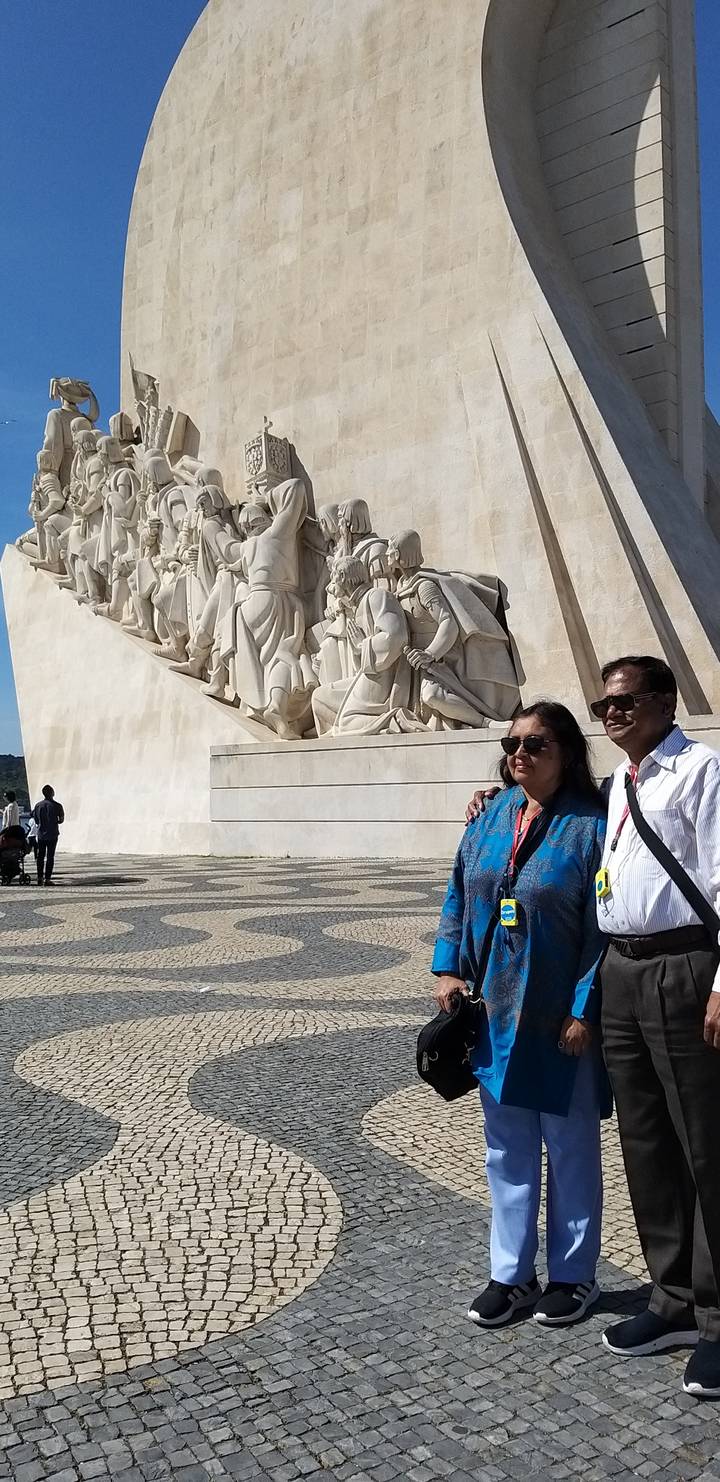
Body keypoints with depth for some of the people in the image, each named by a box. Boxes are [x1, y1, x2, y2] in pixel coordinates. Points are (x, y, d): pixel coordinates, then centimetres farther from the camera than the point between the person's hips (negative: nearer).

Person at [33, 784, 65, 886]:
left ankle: (40, 878, 11)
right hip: (52, 835, -3)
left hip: (41, 834, 3)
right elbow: (61, 820, -4)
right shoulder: (57, 806, -10)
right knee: (50, 857, 1)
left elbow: (36, 820, 8)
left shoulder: (38, 805, 1)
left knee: (40, 856, 11)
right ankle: (47, 879, -2)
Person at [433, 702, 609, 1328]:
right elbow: (459, 896, 10)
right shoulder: (492, 817, 4)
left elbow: (602, 927, -14)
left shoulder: (589, 826, -12)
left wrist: (586, 1010, -17)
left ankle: (573, 1275, 29)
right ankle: (511, 1273, 29)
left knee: (571, 1148, 12)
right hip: (495, 1012, 5)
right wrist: (449, 968, 2)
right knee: (507, 1150, 15)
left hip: (561, 1020, -5)